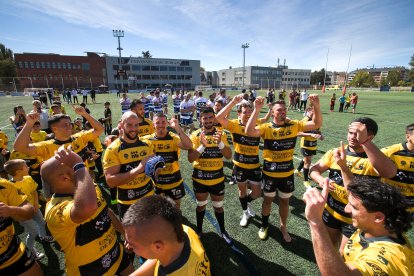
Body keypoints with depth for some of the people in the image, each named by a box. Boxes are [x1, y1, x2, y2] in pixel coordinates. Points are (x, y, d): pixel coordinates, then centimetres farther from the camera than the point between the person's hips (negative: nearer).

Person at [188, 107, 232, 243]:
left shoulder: (221, 134, -5)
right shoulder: (195, 135, -11)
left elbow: (229, 156, -14)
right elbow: (190, 158, -19)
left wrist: (220, 143, -31)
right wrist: (203, 146, -33)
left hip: (217, 178, 1)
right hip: (200, 178, -1)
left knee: (218, 206, 17)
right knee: (201, 205, 19)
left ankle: (223, 231, 40)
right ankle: (199, 230, 42)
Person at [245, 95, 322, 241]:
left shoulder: (294, 125, -5)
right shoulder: (266, 128, -14)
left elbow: (316, 124, -9)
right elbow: (249, 131, -31)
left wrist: (316, 106, -25)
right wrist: (257, 110, -39)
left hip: (287, 173, 3)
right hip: (270, 172, -2)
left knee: (285, 201, 20)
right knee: (268, 200, 17)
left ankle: (283, 227, 44)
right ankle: (264, 225, 42)